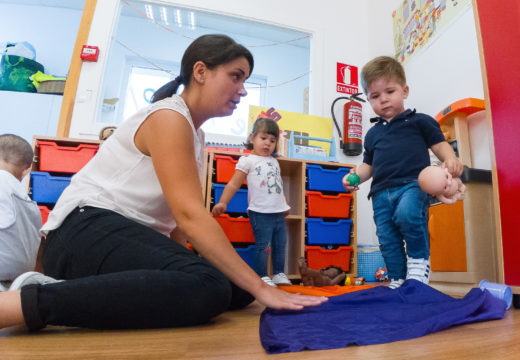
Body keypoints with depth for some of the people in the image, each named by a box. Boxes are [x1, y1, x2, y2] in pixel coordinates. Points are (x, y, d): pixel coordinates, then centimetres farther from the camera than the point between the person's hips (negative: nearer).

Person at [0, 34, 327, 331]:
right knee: (206, 287, -33)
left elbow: (177, 219, 11)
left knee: (236, 288, -6)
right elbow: (190, 214, -24)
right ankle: (29, 301, -23)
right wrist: (259, 286, -24)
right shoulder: (168, 117, -12)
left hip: (132, 237, 10)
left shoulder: (195, 134, 17)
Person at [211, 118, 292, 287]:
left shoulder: (274, 161, 18)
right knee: (263, 245, -5)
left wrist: (284, 205, 27)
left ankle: (279, 274, 25)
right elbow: (234, 184, -7)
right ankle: (262, 277, 9)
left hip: (278, 212, 7)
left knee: (280, 244, 11)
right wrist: (222, 202, -17)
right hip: (260, 213, -6)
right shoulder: (247, 160, -2)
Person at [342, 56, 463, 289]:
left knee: (406, 214, -33)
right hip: (381, 191, 5)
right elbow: (368, 165, 25)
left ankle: (419, 258, -9)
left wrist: (450, 159, -12)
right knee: (387, 239, 3)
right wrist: (355, 176, 4)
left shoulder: (419, 121, 11)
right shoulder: (373, 134, 22)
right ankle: (397, 281, 18)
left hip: (412, 184, -4)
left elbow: (439, 145, 10)